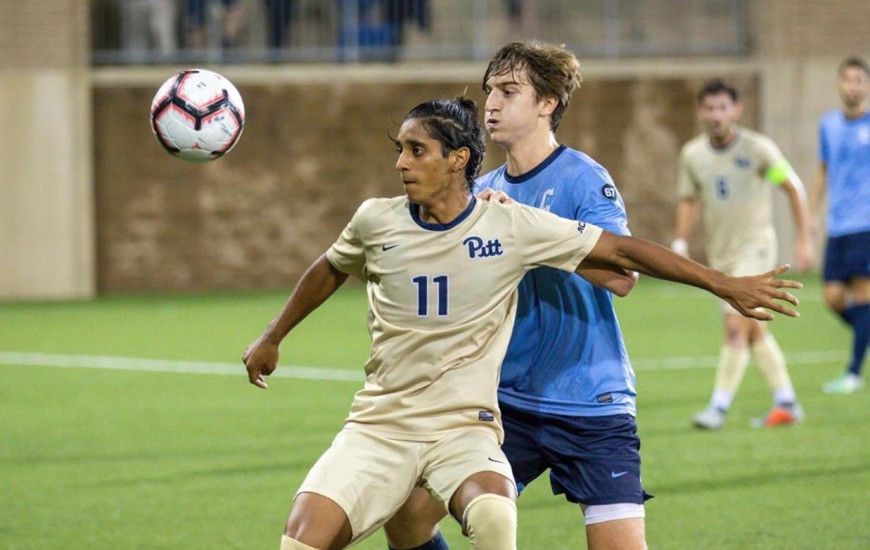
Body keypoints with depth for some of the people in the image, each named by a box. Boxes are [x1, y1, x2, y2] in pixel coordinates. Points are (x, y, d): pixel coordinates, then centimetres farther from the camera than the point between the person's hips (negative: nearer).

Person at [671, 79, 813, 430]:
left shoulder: (757, 148, -11)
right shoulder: (692, 155, 1)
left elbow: (793, 188, -3)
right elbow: (688, 200, 14)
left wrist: (803, 240, -5)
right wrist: (680, 242, 1)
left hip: (754, 247, -6)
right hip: (719, 256, 6)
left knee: (736, 326, -16)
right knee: (754, 331, 12)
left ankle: (719, 407, -12)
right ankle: (786, 403, 21)